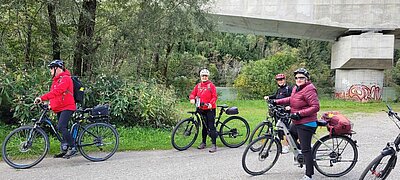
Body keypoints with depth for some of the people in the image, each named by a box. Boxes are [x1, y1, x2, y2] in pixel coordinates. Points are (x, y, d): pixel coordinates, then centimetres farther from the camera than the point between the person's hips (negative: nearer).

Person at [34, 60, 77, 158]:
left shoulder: (65, 79, -13)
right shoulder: (57, 79, 20)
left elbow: (56, 92, -27)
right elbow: (54, 93, 19)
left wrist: (42, 98, -34)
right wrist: (50, 104, 4)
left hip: (67, 107, -10)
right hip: (59, 108, 10)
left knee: (61, 127, -21)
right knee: (63, 129, 12)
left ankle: (72, 147, -13)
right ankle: (65, 150, 19)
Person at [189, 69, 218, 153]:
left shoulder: (211, 85, -6)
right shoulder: (198, 86, 8)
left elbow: (214, 96, -10)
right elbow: (193, 93, 8)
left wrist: (210, 103, -26)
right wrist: (192, 99, -14)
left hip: (210, 109, -5)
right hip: (201, 109, 5)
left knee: (211, 127, -8)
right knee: (204, 126, 17)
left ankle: (214, 145, -5)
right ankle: (203, 143, 28)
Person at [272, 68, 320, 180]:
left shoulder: (309, 90, -18)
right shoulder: (296, 88, 11)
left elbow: (315, 107, -23)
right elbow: (291, 99, 24)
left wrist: (299, 113, -26)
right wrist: (277, 102, 14)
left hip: (306, 124, -10)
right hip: (297, 123, 10)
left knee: (306, 149, -4)